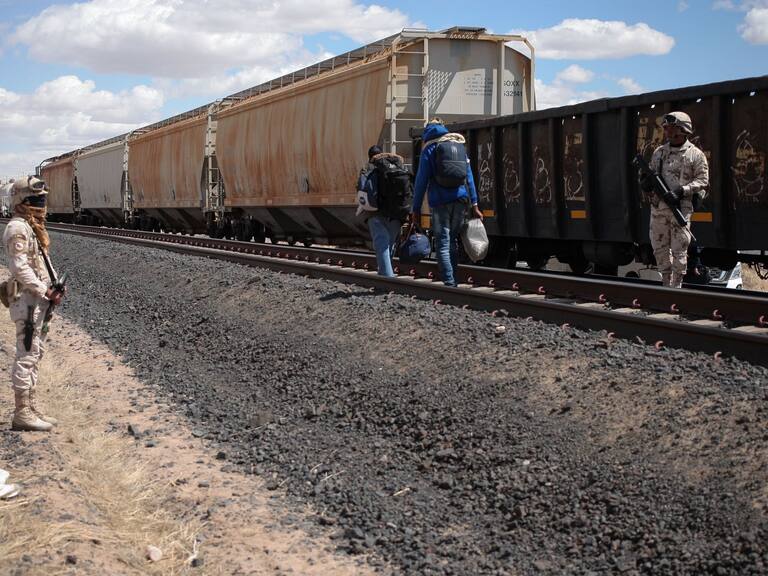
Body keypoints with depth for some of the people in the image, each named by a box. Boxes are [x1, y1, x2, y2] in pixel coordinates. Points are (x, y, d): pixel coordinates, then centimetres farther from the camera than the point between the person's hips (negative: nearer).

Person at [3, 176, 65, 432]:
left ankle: (30, 406, 21)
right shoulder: (17, 228, -14)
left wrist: (55, 285, 5)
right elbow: (19, 267, -21)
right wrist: (46, 291, -19)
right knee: (26, 355, -7)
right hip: (26, 300, -10)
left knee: (34, 353, 14)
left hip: (38, 300, 10)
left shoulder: (34, 227, 16)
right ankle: (22, 413, -2)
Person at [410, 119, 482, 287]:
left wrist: (416, 209, 0)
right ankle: (453, 281, 16)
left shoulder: (429, 149, 0)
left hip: (440, 201, -5)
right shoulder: (459, 146, 15)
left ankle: (449, 283, -14)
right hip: (461, 199, 5)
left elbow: (421, 181, -3)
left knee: (442, 245, -4)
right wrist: (474, 204, 14)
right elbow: (469, 177, 13)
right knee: (453, 242, 15)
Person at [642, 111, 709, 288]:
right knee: (659, 249, 9)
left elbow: (702, 181, -6)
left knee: (679, 250, -3)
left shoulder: (695, 154, -2)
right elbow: (651, 173, 22)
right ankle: (666, 284, 20)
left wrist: (681, 191, -19)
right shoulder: (659, 152, 13)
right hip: (658, 207, 5)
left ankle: (677, 286, 4)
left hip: (681, 208, -5)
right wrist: (646, 183, -2)